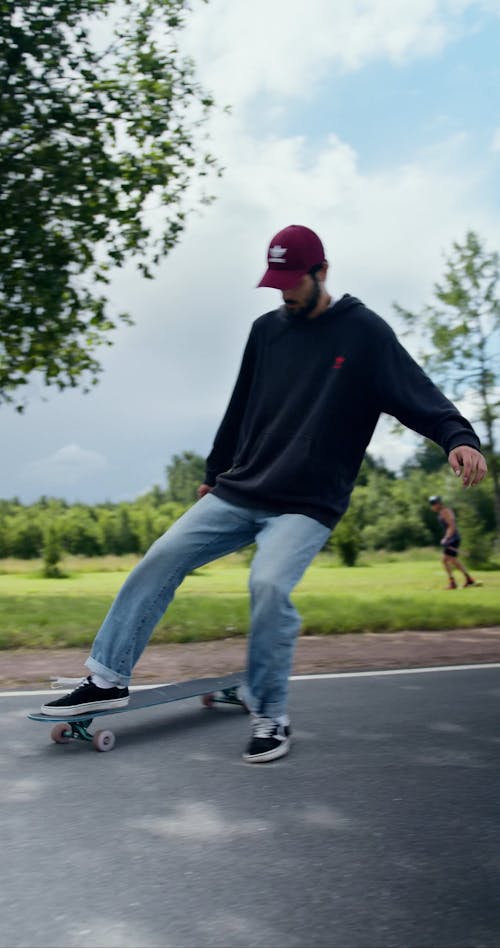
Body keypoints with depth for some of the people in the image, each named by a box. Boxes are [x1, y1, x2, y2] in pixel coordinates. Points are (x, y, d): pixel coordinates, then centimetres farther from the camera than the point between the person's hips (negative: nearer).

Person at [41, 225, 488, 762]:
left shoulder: (364, 333, -3)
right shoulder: (266, 330, 12)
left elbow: (419, 395, -11)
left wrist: (459, 437, -29)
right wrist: (214, 472, 25)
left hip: (307, 506, -5)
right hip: (236, 492, 6)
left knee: (268, 584, -28)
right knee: (162, 558, -6)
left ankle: (271, 718, -10)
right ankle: (109, 678, 5)